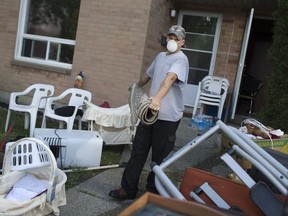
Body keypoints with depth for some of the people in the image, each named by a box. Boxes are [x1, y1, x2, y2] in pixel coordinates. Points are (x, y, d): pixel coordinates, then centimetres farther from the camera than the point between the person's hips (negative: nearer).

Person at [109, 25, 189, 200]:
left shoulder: (181, 59, -10)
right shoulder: (160, 56, 15)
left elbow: (170, 78, -29)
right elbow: (148, 74, 32)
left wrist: (158, 98, -45)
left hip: (168, 116, -7)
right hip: (150, 112, 7)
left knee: (160, 157, 4)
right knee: (138, 151, 8)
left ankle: (153, 192, 20)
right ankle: (128, 188, 18)